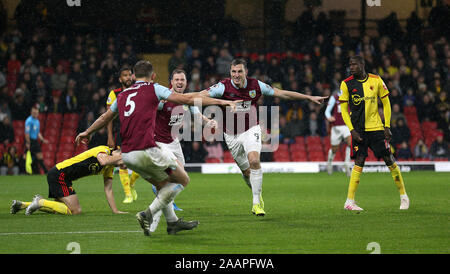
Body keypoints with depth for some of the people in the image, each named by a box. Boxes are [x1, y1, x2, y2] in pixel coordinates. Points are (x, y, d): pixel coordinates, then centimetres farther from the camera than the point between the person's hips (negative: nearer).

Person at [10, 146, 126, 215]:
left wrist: (115, 211, 9)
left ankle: (21, 204, 24)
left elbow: (108, 190, 16)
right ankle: (40, 202, -7)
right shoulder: (104, 150, -13)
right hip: (59, 174, -10)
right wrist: (119, 157, -26)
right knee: (75, 211, -15)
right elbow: (103, 161, -38)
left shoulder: (109, 168, 13)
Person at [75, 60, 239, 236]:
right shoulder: (153, 89, 3)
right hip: (146, 151, -7)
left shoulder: (122, 95, 20)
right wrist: (220, 102, 1)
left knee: (163, 184, 26)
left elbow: (105, 117, 35)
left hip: (126, 155, 7)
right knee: (183, 180, 7)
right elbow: (187, 99, -2)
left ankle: (172, 222, 26)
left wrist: (87, 132, 54)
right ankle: (148, 214, -3)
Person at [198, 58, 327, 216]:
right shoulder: (223, 87, -14)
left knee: (254, 161, -25)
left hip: (251, 130, -1)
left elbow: (282, 93, 1)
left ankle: (256, 203, -19)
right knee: (246, 171, 8)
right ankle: (258, 195, 37)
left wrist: (309, 97, 2)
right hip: (231, 135, 1)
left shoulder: (255, 85, -8)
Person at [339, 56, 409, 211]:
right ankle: (349, 201, -7)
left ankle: (403, 196, 16)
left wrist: (387, 126, 2)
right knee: (359, 162, -10)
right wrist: (352, 130, -8)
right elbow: (343, 109, 2)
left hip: (377, 128, 2)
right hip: (359, 130, -2)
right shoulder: (346, 84, -1)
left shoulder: (376, 80, 2)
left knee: (389, 160, 2)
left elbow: (386, 103, 9)